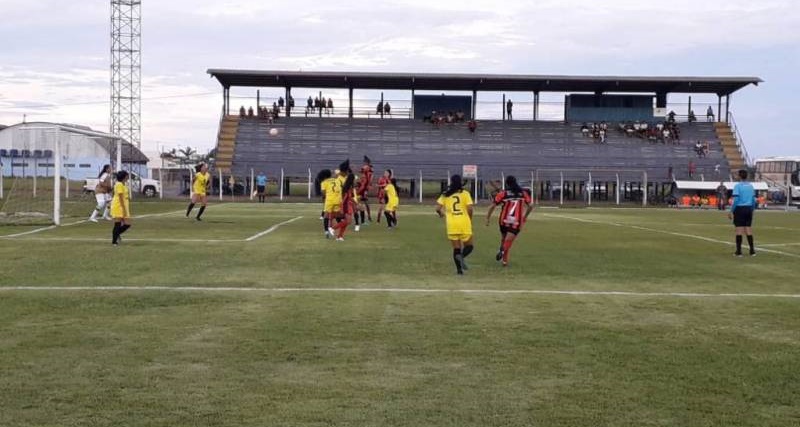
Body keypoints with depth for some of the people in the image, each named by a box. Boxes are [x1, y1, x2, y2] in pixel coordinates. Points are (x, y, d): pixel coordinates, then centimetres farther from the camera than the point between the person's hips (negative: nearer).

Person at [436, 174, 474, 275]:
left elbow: (438, 208, 0)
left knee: (456, 248, 11)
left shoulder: (445, 195, 5)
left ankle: (459, 269, -1)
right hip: (464, 224, -2)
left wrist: (441, 214, 22)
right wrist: (470, 219, 8)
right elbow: (470, 208, -9)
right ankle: (462, 256, -22)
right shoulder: (465, 194, 0)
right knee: (469, 246, 11)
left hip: (451, 225, 2)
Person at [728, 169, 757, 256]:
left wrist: (731, 211, -10)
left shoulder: (737, 186, -8)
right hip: (749, 209, 5)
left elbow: (735, 200, -15)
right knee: (748, 230, 8)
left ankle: (739, 251, -1)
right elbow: (754, 200, 10)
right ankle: (752, 251, 7)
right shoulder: (751, 186, 10)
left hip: (739, 209, -5)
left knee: (739, 230, -2)